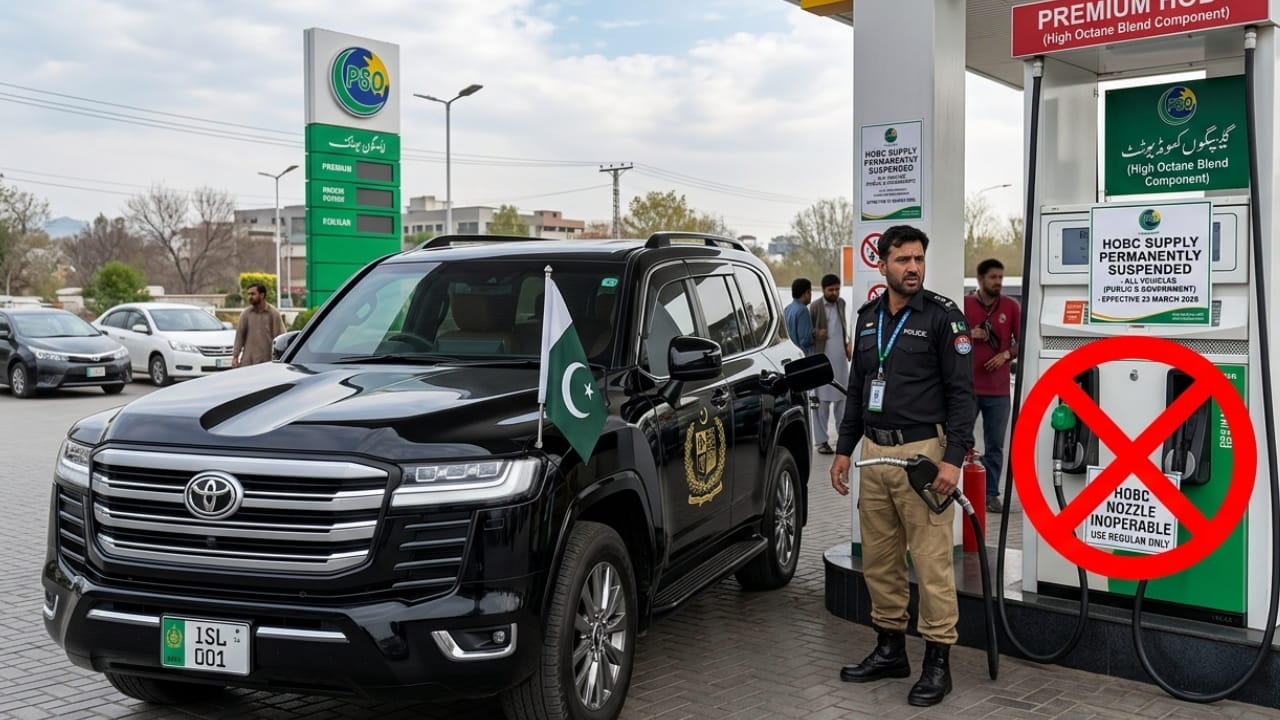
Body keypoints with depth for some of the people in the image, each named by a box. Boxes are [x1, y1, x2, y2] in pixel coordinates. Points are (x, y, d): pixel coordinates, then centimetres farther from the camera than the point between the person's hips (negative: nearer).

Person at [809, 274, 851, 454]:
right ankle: (822, 441, 2)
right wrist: (816, 334, -23)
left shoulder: (841, 303, 10)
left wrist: (848, 343, 11)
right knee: (822, 400, -2)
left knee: (842, 397, 10)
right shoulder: (815, 307, -8)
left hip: (841, 358, 5)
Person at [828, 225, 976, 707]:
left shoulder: (943, 317, -6)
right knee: (878, 559, 12)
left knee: (931, 561, -4)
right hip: (874, 453, 6)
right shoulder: (868, 317, 13)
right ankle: (890, 648, 25)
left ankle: (938, 661, 5)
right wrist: (844, 449, 16)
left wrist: (953, 458, -18)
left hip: (923, 453, -6)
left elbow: (962, 393, -9)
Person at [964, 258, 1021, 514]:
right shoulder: (964, 305, 2)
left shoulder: (1011, 307, 6)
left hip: (998, 389, 1)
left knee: (995, 446, 5)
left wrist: (1006, 354, -9)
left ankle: (991, 494, 11)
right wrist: (970, 335, -12)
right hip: (967, 386, -1)